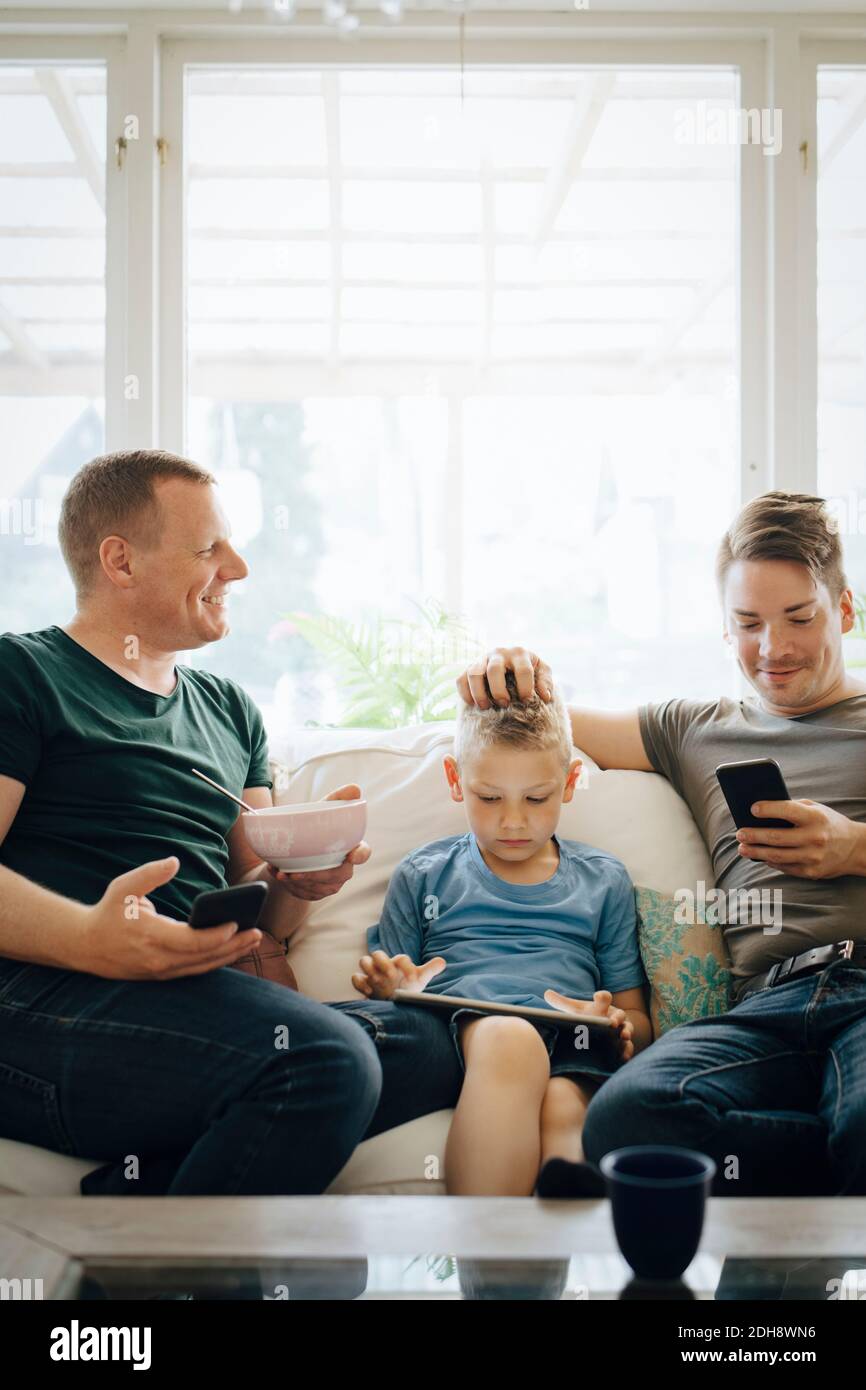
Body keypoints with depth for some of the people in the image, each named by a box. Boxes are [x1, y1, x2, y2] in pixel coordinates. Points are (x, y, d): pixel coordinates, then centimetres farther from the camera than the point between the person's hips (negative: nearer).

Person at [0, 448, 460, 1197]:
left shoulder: (228, 709, 27)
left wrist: (298, 879, 2)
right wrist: (92, 939, -26)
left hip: (194, 998, 7)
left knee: (425, 1046, -18)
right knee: (325, 1059, -31)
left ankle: (140, 1185, -19)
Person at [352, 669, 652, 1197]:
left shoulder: (604, 881, 25)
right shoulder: (422, 876, 23)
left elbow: (638, 1019, 24)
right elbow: (386, 996, 21)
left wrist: (618, 1023, -2)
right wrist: (389, 991, -4)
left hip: (569, 1037, 2)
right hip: (455, 1029, -1)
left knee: (566, 1109, -37)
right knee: (508, 1037, -40)